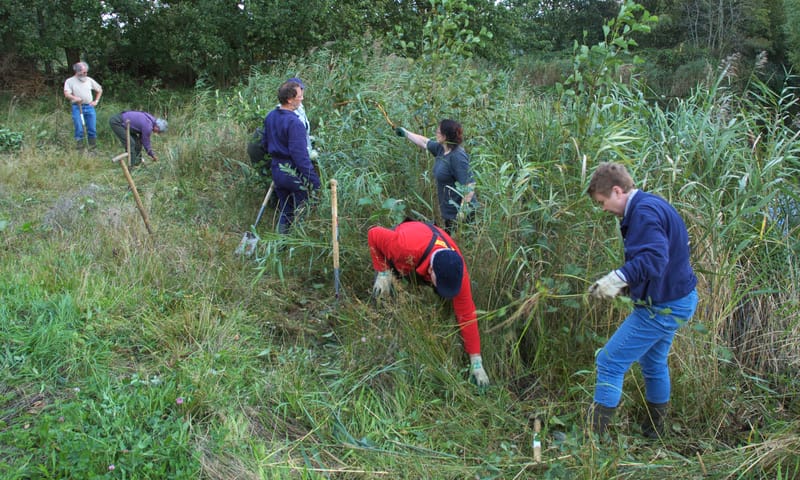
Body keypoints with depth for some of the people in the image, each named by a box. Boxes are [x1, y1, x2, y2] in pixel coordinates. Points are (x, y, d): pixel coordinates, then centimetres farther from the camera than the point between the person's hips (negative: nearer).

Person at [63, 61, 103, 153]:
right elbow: (66, 94, -9)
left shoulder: (89, 80, 14)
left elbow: (99, 90, 24)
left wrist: (96, 101, 14)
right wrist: (74, 98, -27)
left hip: (89, 107, 3)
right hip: (77, 108, -3)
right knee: (79, 130, -6)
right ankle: (80, 150, 0)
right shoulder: (70, 81, 4)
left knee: (92, 129, 2)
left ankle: (92, 149, 12)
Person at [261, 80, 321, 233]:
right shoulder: (294, 123, -22)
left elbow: (264, 144, 17)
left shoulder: (270, 117, 5)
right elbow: (300, 154, -25)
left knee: (284, 212, 19)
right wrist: (314, 179, -23)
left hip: (276, 170, 8)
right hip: (293, 173, -8)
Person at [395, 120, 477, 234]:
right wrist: (406, 133, 34)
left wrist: (463, 210, -29)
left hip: (459, 213, -9)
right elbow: (424, 142, 24)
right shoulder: (441, 148, 3)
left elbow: (469, 185, -28)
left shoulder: (457, 157, -24)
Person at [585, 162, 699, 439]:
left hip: (661, 306, -11)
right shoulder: (654, 206, 11)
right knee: (653, 363, 24)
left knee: (609, 363, -7)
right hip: (677, 299, 11)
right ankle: (653, 432, 41)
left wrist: (620, 277, -42)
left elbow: (655, 257, -34)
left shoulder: (644, 212, -21)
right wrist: (626, 283, 13)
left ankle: (593, 435, -2)